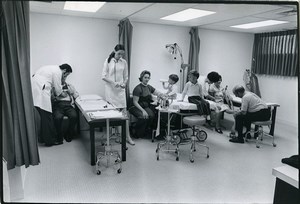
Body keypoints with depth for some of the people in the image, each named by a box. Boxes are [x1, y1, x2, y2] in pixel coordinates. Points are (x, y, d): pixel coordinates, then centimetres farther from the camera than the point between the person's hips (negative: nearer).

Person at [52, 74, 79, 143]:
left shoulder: (70, 86, 28)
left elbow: (76, 96, 19)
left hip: (68, 105, 1)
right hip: (57, 105, -1)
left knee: (74, 116, -31)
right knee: (58, 118, -33)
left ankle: (68, 135, -8)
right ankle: (59, 137, -9)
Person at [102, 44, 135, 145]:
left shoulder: (124, 62, 6)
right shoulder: (108, 61, 0)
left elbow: (126, 77, 11)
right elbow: (104, 76, -4)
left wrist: (124, 84, -9)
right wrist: (114, 82, -17)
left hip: (121, 90, 1)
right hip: (110, 89, -1)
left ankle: (128, 137, 1)